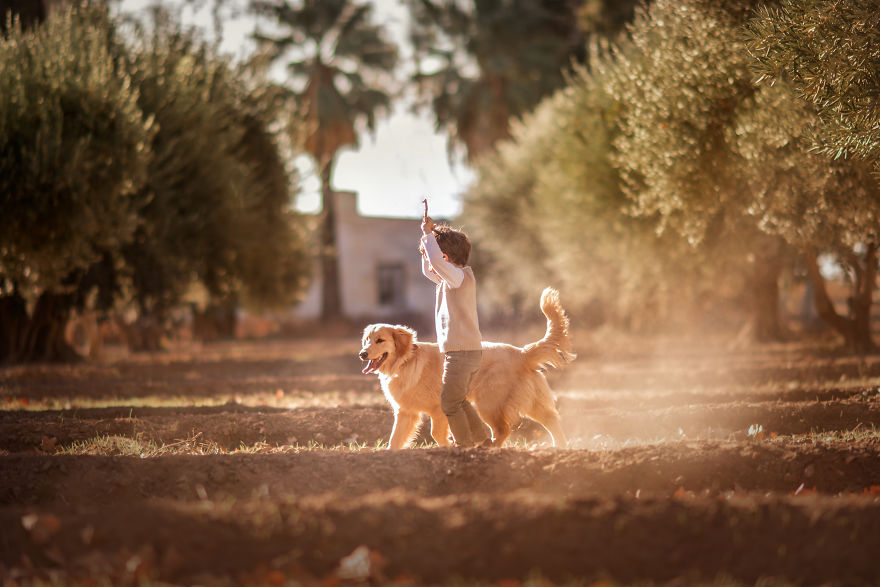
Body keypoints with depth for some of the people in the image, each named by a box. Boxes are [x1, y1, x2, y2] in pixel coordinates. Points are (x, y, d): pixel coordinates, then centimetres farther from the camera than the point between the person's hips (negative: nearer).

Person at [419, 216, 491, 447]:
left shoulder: (461, 276, -14)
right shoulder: (450, 279, 16)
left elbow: (436, 260, -32)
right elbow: (428, 270, 32)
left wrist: (428, 235, -18)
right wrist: (428, 236, 18)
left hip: (463, 352, -10)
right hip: (463, 351, 10)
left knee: (449, 402, -6)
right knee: (459, 402, 17)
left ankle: (465, 445, -2)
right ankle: (484, 439, 22)